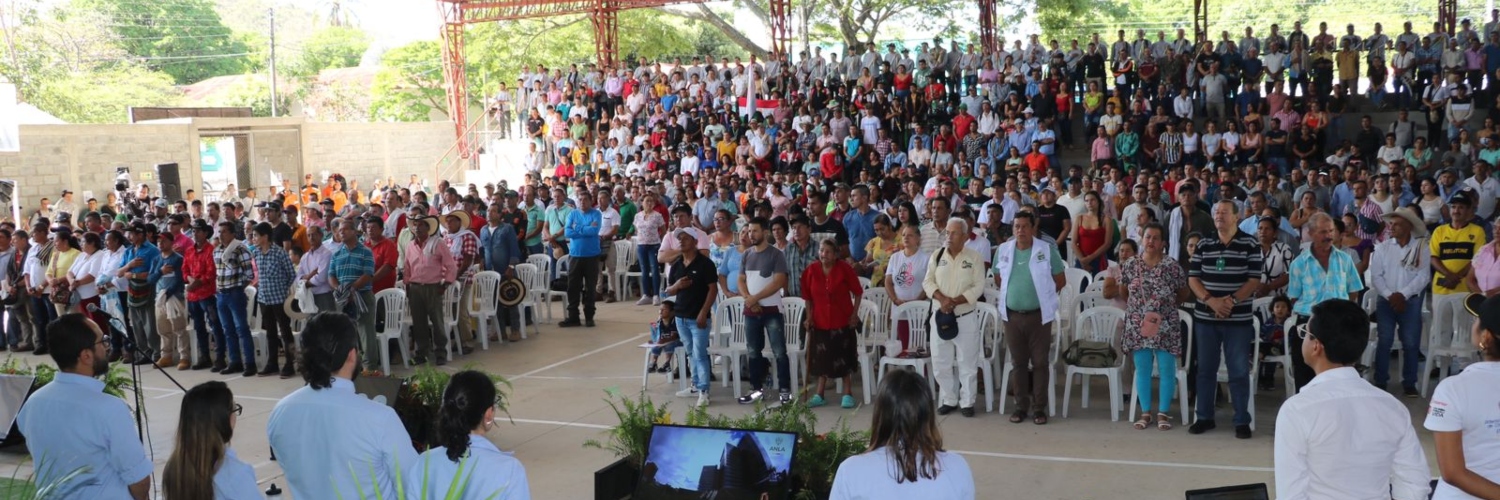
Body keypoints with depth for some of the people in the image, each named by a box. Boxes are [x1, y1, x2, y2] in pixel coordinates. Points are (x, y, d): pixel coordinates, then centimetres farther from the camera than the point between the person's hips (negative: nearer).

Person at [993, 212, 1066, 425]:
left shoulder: (1047, 250, -7)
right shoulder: (1003, 250, 2)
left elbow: (1061, 280, 0)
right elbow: (998, 279, 15)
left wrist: (1043, 295, 6)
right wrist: (1012, 294, 11)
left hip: (1039, 315, -3)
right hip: (1012, 315, 3)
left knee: (1040, 362, 2)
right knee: (1018, 362, 10)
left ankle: (1039, 407, 9)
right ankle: (1021, 406, 18)